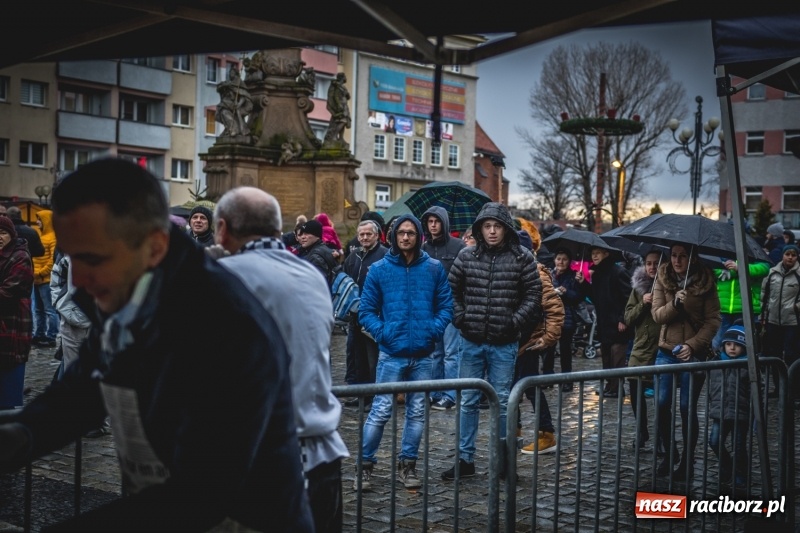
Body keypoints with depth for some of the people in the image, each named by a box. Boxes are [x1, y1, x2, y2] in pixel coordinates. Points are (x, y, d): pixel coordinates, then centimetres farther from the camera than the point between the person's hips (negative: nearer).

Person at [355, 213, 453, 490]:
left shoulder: (434, 268, 3)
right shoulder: (379, 269, -1)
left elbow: (446, 306, 5)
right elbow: (367, 310, 0)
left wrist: (433, 330, -11)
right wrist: (382, 333, -14)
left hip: (423, 355, 2)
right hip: (391, 354, -2)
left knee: (417, 412, 11)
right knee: (381, 411, -2)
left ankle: (407, 464, 24)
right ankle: (365, 464, 10)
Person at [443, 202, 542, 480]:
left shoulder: (522, 258, -4)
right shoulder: (467, 256, 1)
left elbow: (533, 295, -1)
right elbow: (452, 289, 9)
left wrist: (515, 322, -9)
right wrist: (459, 318, -1)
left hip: (504, 344, -2)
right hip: (471, 341, 2)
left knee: (502, 402, 8)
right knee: (467, 401, 8)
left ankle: (504, 458, 22)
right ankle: (465, 459, 17)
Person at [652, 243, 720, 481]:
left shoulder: (705, 282, -6)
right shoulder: (663, 279, 0)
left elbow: (713, 320, -7)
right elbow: (657, 315, -5)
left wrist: (692, 345, -17)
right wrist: (674, 304, -24)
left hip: (694, 353, -2)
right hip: (666, 351, 2)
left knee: (687, 408, -1)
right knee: (662, 404, -1)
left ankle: (688, 461, 15)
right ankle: (670, 452, 21)